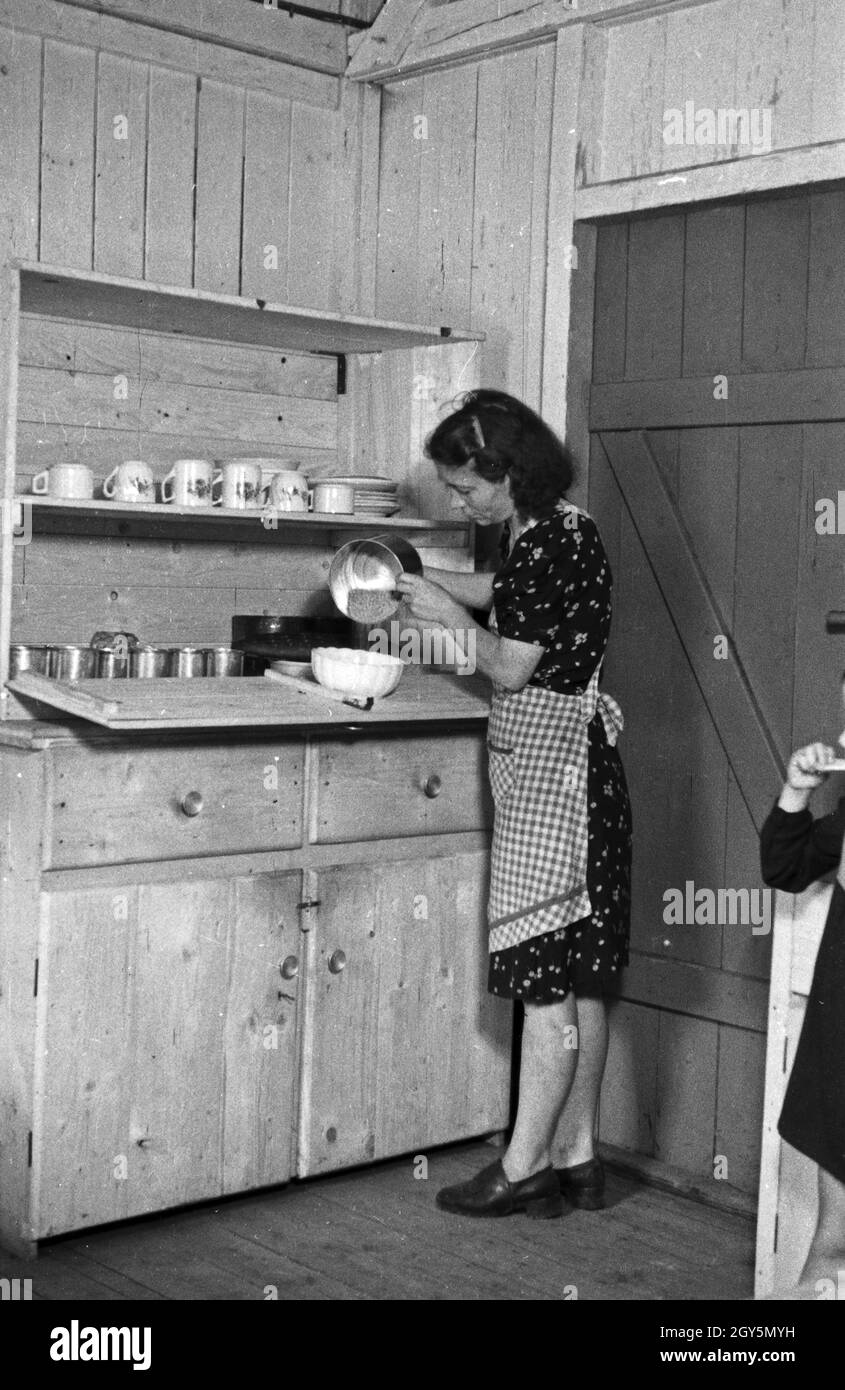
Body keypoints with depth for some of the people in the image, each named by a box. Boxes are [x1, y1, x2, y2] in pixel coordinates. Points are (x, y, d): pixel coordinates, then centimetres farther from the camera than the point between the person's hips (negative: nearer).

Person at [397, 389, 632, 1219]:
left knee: (546, 973, -3)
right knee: (578, 977, 11)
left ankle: (526, 1166, 6)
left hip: (549, 762, -10)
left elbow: (513, 665, -16)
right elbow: (508, 592, 30)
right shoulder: (556, 529, 12)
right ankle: (576, 1160, 19)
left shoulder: (546, 543, -17)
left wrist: (452, 617, -1)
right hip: (564, 756, 10)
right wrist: (428, 582, 18)